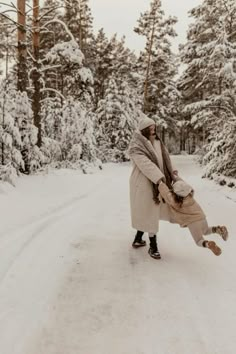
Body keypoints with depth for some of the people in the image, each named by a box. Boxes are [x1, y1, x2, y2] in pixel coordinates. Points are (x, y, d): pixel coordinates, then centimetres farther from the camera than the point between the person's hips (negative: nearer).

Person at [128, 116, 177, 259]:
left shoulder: (157, 143, 8)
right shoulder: (136, 147, -16)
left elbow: (164, 160, 9)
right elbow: (145, 165, -26)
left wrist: (170, 173, -6)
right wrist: (160, 179, -33)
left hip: (155, 183, 8)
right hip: (143, 184, -8)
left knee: (147, 213, 16)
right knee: (148, 213, 1)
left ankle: (138, 239, 32)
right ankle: (153, 246, 13)